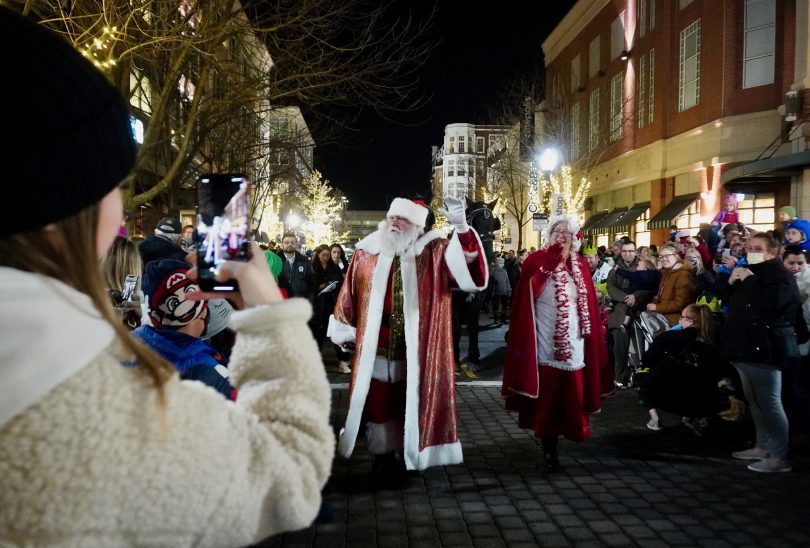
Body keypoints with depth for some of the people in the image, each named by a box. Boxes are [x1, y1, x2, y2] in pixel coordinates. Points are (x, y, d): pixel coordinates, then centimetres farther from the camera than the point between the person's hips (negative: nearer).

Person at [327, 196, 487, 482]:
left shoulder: (433, 252, -3)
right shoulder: (366, 252, 4)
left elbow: (469, 266, -19)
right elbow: (350, 293, 9)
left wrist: (461, 227, -34)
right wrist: (345, 330, 8)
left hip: (415, 348, -2)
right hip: (375, 346, 2)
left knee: (410, 403, 10)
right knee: (377, 402, 11)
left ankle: (405, 458, 27)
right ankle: (382, 457, 28)